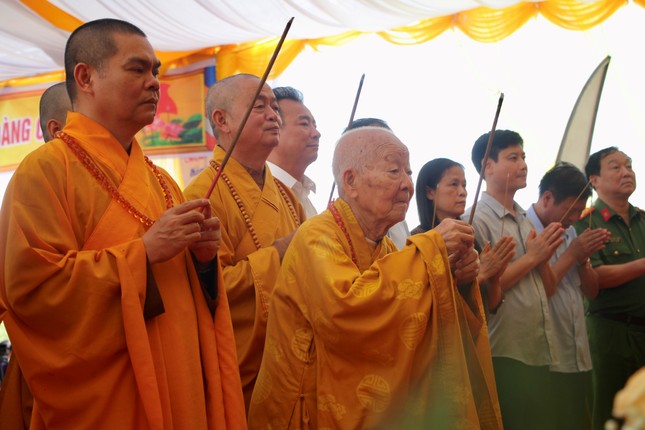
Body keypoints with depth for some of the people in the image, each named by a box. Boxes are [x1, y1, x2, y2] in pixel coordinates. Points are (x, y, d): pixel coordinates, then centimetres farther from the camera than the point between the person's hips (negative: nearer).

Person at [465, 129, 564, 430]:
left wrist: (545, 256, -6)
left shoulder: (525, 220, 13)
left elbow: (548, 290, 13)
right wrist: (531, 257, -14)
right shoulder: (475, 221, -11)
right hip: (504, 357, -7)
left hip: (539, 353, 7)